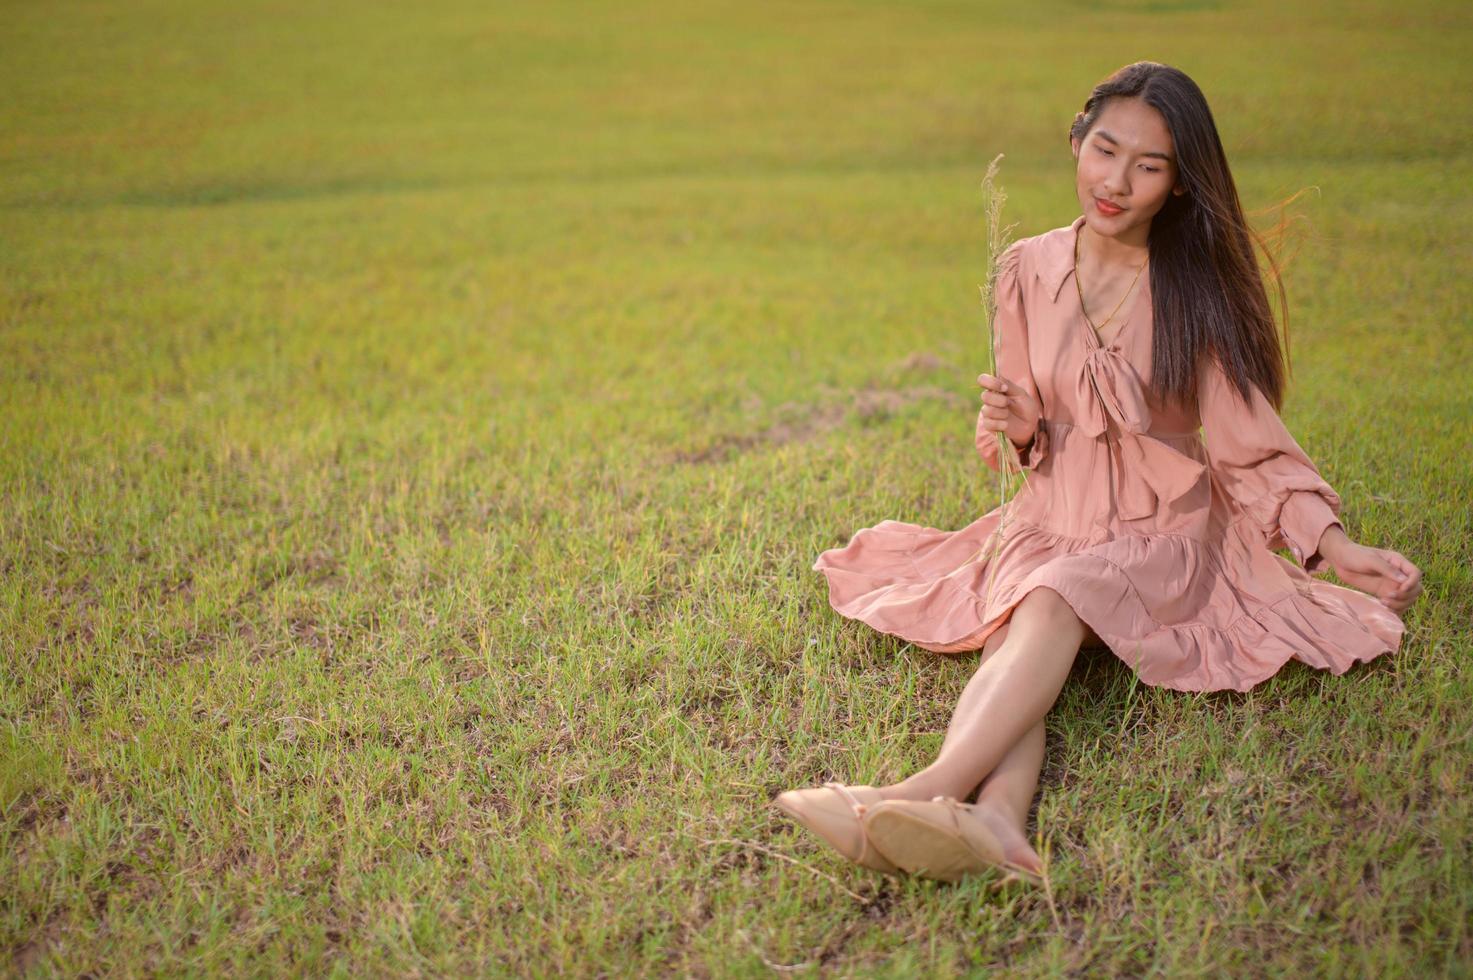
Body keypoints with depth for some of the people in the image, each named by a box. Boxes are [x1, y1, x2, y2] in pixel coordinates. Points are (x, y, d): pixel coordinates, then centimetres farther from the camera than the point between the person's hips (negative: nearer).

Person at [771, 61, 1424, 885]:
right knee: (1019, 615, -32)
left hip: (1163, 531, -2)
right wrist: (1022, 428, -14)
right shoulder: (1028, 270, 3)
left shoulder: (1197, 290, -3)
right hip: (1052, 523, 2)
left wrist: (1332, 542, -14)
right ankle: (996, 816, -57)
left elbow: (1248, 436, -3)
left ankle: (930, 787, -54)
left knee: (1058, 599, -34)